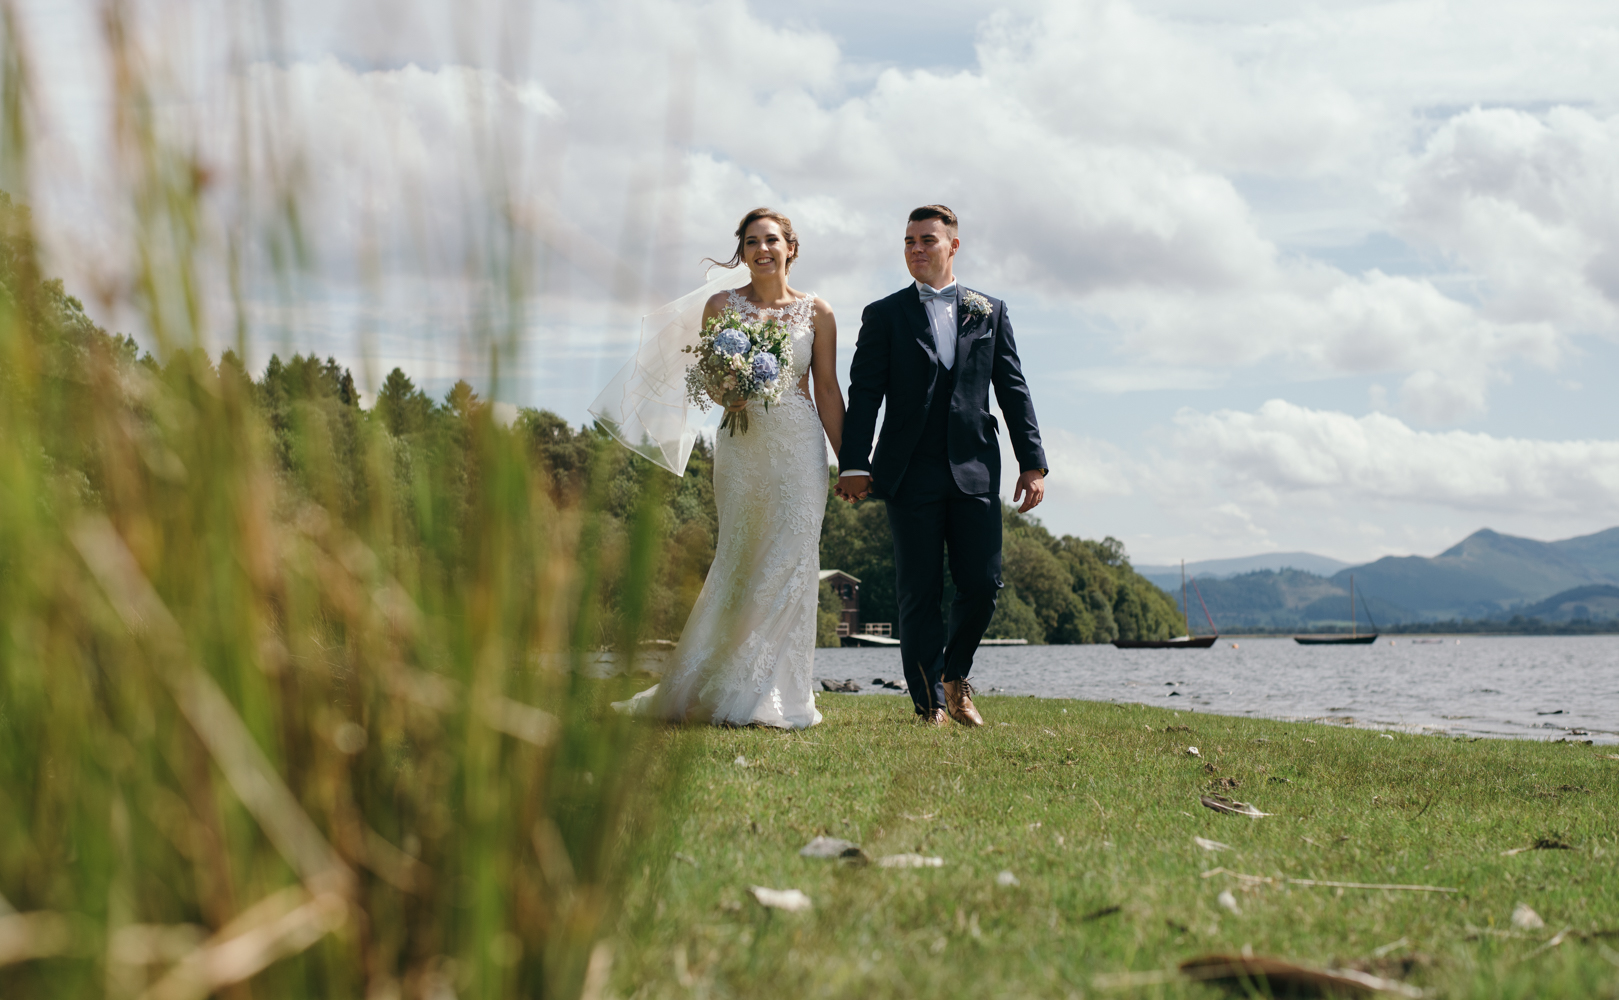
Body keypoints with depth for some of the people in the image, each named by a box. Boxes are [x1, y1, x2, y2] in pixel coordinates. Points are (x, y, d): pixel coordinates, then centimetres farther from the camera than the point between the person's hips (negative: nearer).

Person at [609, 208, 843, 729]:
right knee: (742, 560, -2)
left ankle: (776, 695, 1)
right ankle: (730, 691, 8)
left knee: (791, 560, -5)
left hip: (800, 444, 0)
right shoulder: (722, 305, 6)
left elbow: (828, 391, 6)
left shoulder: (816, 311, 6)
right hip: (742, 442, 0)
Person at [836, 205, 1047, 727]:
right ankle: (930, 704, 6)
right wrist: (853, 464, -11)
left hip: (975, 469, 2)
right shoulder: (884, 315, 8)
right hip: (911, 474, -1)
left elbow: (1013, 389, 11)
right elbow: (864, 394, 1)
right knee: (919, 594, -1)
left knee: (982, 585, -3)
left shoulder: (989, 311, 14)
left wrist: (1032, 463, 4)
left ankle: (955, 675, 22)